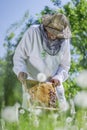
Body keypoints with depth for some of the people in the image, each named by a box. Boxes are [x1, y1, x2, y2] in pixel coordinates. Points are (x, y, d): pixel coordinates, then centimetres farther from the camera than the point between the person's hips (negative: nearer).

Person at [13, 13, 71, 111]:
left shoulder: (64, 41, -4)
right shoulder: (32, 32, -16)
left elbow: (65, 65, 4)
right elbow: (19, 56, -13)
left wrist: (59, 77, -14)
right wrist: (21, 71, -30)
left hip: (54, 85, 3)